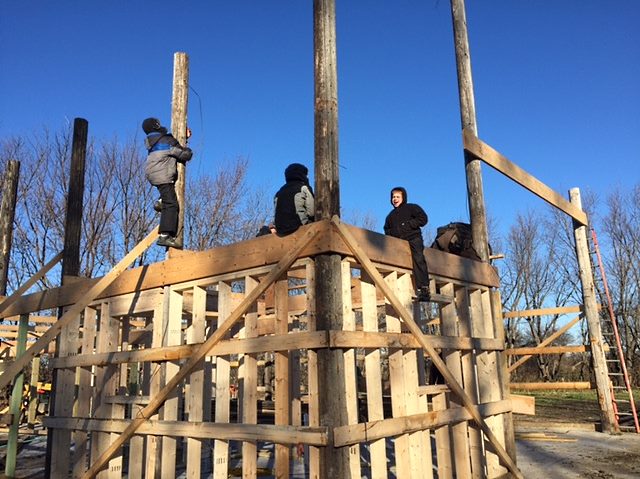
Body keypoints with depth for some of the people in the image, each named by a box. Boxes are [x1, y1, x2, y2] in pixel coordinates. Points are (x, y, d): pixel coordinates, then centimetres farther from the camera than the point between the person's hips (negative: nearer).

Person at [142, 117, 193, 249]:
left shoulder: (152, 142, 17)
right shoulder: (166, 141, -9)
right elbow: (185, 155, -8)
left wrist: (184, 136, 25)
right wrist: (187, 150, 14)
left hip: (152, 175, 9)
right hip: (163, 176, -9)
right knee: (171, 205, -14)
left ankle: (161, 201, 19)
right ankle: (165, 236, -24)